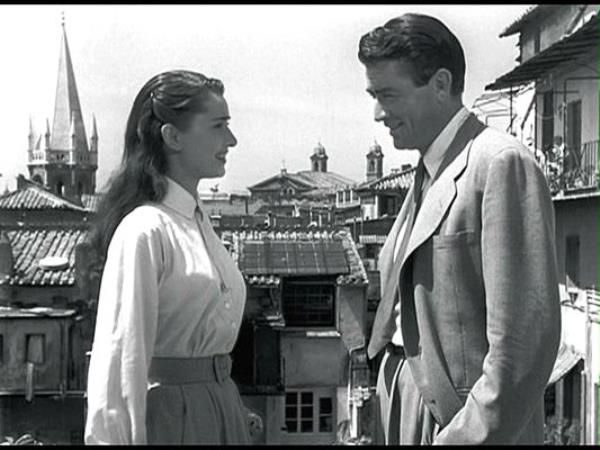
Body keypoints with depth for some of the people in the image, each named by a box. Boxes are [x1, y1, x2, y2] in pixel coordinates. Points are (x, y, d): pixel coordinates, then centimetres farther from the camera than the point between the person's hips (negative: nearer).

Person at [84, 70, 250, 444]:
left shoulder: (199, 223, 8)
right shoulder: (145, 232, -17)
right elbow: (122, 353, -19)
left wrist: (234, 412, 14)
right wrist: (120, 436, -19)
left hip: (221, 407, 8)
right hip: (171, 412, -8)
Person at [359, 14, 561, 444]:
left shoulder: (501, 163, -16)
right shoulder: (427, 177, 11)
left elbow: (525, 336, -21)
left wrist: (470, 435, -20)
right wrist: (388, 411, 10)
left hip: (459, 420, -8)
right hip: (406, 409, 8)